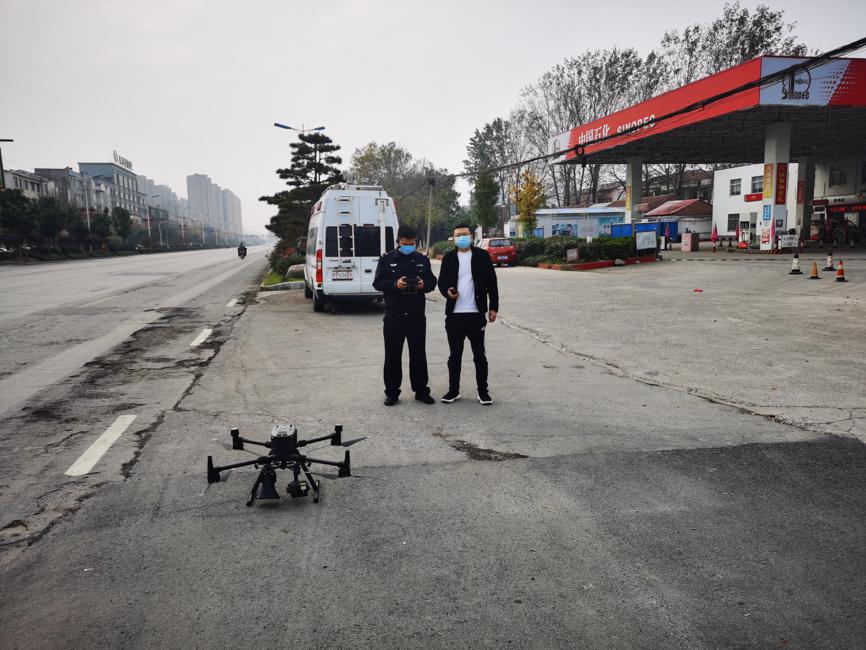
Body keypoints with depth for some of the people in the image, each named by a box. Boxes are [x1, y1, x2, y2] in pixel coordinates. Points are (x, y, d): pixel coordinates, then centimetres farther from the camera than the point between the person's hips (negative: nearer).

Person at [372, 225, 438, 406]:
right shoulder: (386, 259, 2)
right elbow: (377, 283, -3)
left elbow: (432, 281, 11)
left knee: (419, 354, 8)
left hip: (416, 316, 2)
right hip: (393, 316, -2)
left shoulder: (423, 259, 8)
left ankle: (421, 390, 18)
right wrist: (395, 284, -20)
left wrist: (424, 284, -12)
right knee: (392, 355, 5)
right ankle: (392, 392, 15)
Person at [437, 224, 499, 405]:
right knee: (455, 354, 10)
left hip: (476, 313, -2)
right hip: (454, 314, 2)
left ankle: (483, 391, 15)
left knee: (479, 354, 5)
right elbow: (442, 281, 10)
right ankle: (453, 390, 20)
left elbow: (491, 282, 2)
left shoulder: (482, 256, 2)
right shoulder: (448, 258, 7)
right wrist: (447, 292, -12)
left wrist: (493, 307, -1)